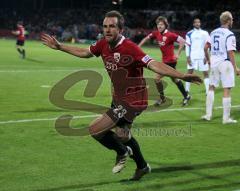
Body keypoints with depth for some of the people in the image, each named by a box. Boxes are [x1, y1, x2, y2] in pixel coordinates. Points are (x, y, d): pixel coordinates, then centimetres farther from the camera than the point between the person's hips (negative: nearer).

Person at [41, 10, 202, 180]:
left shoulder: (130, 48, -27)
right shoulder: (103, 45, -4)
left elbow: (154, 65, -36)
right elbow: (85, 53, 16)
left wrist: (181, 76, -47)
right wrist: (59, 47, 21)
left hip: (133, 101, -8)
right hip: (118, 98, 8)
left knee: (95, 129, -11)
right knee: (122, 136, 25)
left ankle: (122, 152, 16)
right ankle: (142, 166, 48)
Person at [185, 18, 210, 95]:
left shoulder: (205, 33, 6)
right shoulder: (189, 34, 4)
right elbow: (187, 46, 3)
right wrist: (188, 57, -5)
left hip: (202, 57, 1)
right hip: (192, 57, -1)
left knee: (206, 73, 1)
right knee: (190, 72, -1)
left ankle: (208, 91, 5)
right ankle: (187, 90, 5)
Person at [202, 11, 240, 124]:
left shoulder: (213, 33, 7)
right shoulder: (230, 35, -12)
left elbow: (205, 48, 8)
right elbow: (230, 53, -15)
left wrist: (208, 59, 23)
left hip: (214, 63, 6)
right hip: (225, 63, -6)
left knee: (211, 87, 16)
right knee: (227, 91, 0)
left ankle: (208, 114, 14)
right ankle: (226, 118, 4)